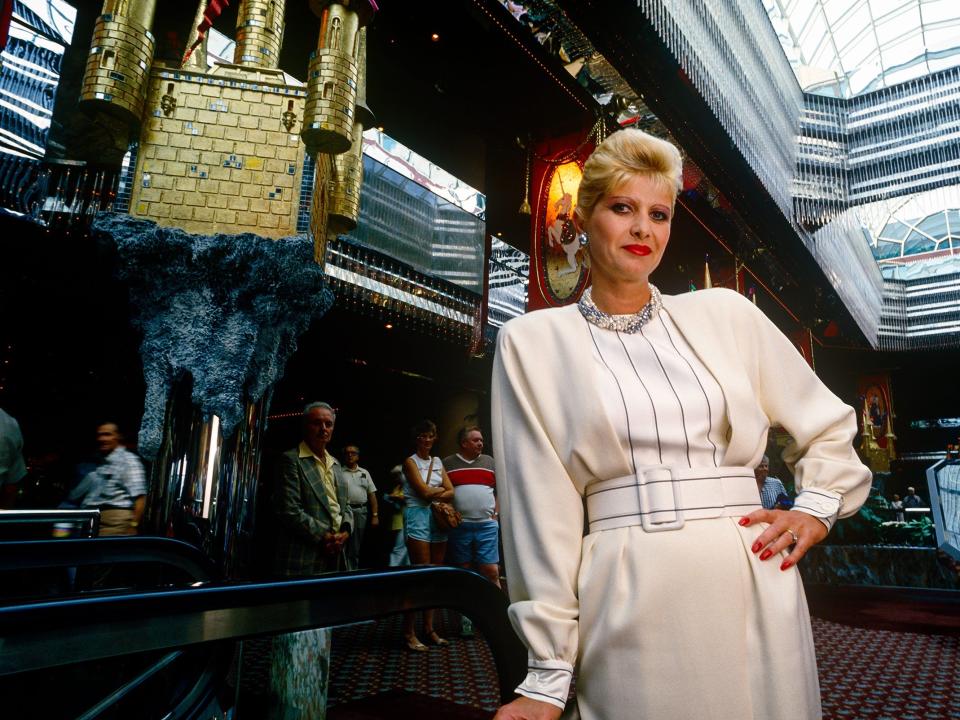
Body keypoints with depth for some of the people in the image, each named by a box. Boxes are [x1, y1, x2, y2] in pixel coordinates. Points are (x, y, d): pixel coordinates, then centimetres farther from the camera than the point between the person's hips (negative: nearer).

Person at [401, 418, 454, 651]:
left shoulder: (438, 462, 16)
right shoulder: (410, 462, 0)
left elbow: (451, 493, 8)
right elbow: (424, 492, -12)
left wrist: (432, 494, -8)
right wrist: (441, 489, 4)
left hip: (438, 518, 6)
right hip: (418, 517, -6)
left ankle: (428, 628, 16)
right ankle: (409, 633, 0)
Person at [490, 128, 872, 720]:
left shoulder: (726, 314, 6)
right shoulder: (533, 343, -1)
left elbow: (829, 427, 18)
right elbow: (540, 509, -5)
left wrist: (817, 508, 2)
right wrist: (549, 672, -5)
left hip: (755, 584, 3)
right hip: (628, 599, -2)